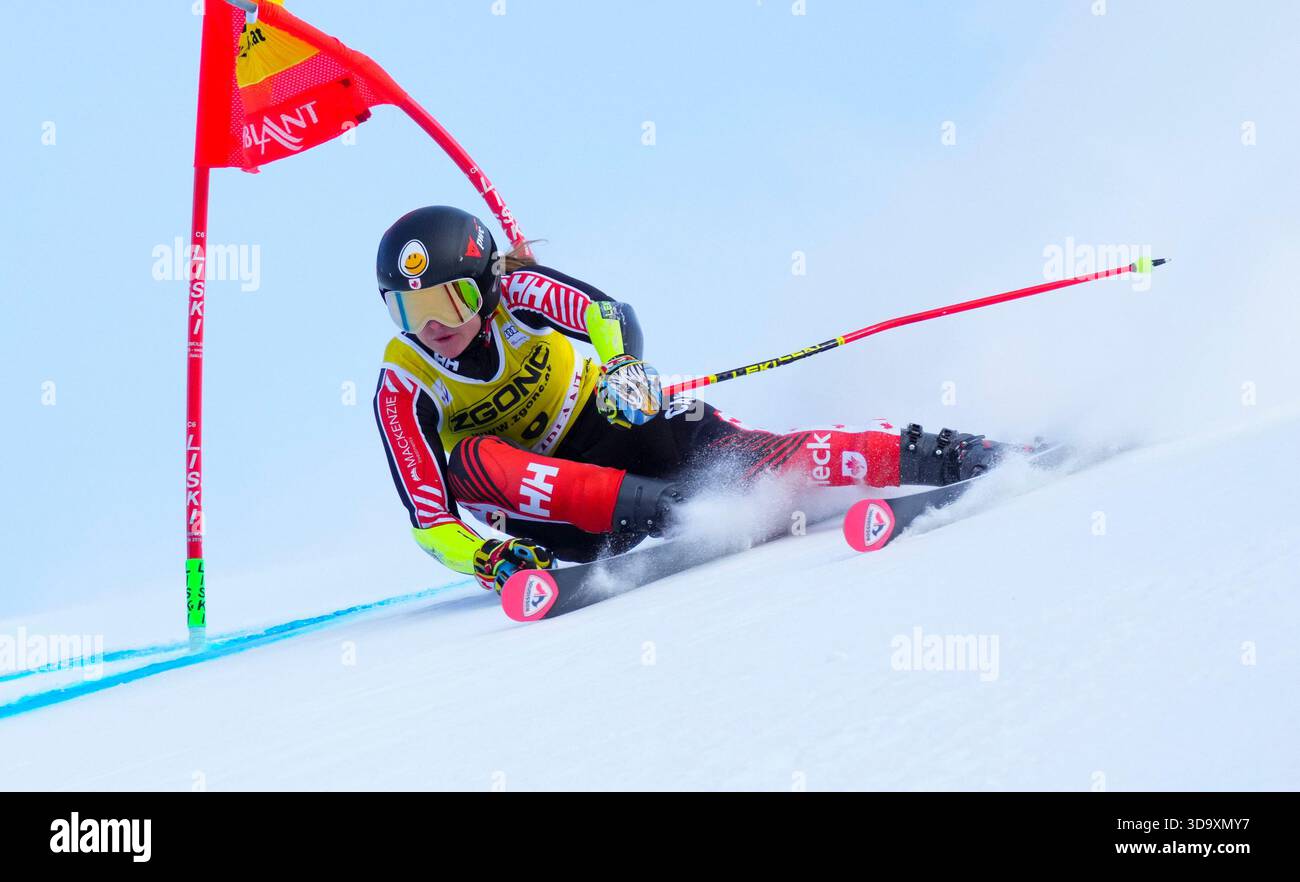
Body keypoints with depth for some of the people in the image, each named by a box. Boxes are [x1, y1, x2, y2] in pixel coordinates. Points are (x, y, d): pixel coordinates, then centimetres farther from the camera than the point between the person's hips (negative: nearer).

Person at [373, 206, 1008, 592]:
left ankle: (941, 458, -22)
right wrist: (486, 560, -40)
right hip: (551, 500, 1)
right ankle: (652, 509, -36)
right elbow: (428, 520, -20)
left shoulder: (515, 291, -15)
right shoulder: (403, 388, -15)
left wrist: (625, 364, -55)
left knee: (748, 460, -26)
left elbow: (607, 315, -33)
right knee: (469, 457, -30)